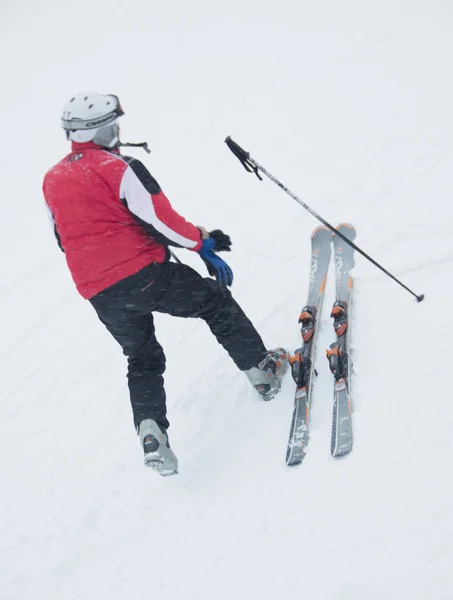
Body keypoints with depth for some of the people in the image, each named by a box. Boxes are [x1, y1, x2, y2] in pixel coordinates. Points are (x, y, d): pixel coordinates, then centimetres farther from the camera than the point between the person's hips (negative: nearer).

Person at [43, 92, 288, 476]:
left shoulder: (52, 181, 11)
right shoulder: (117, 168, -10)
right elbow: (160, 218, -13)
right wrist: (203, 243, 0)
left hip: (100, 296, 6)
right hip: (143, 274, -6)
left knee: (143, 360, 20)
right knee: (216, 302, 15)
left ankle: (150, 432, 1)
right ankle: (262, 371, 18)